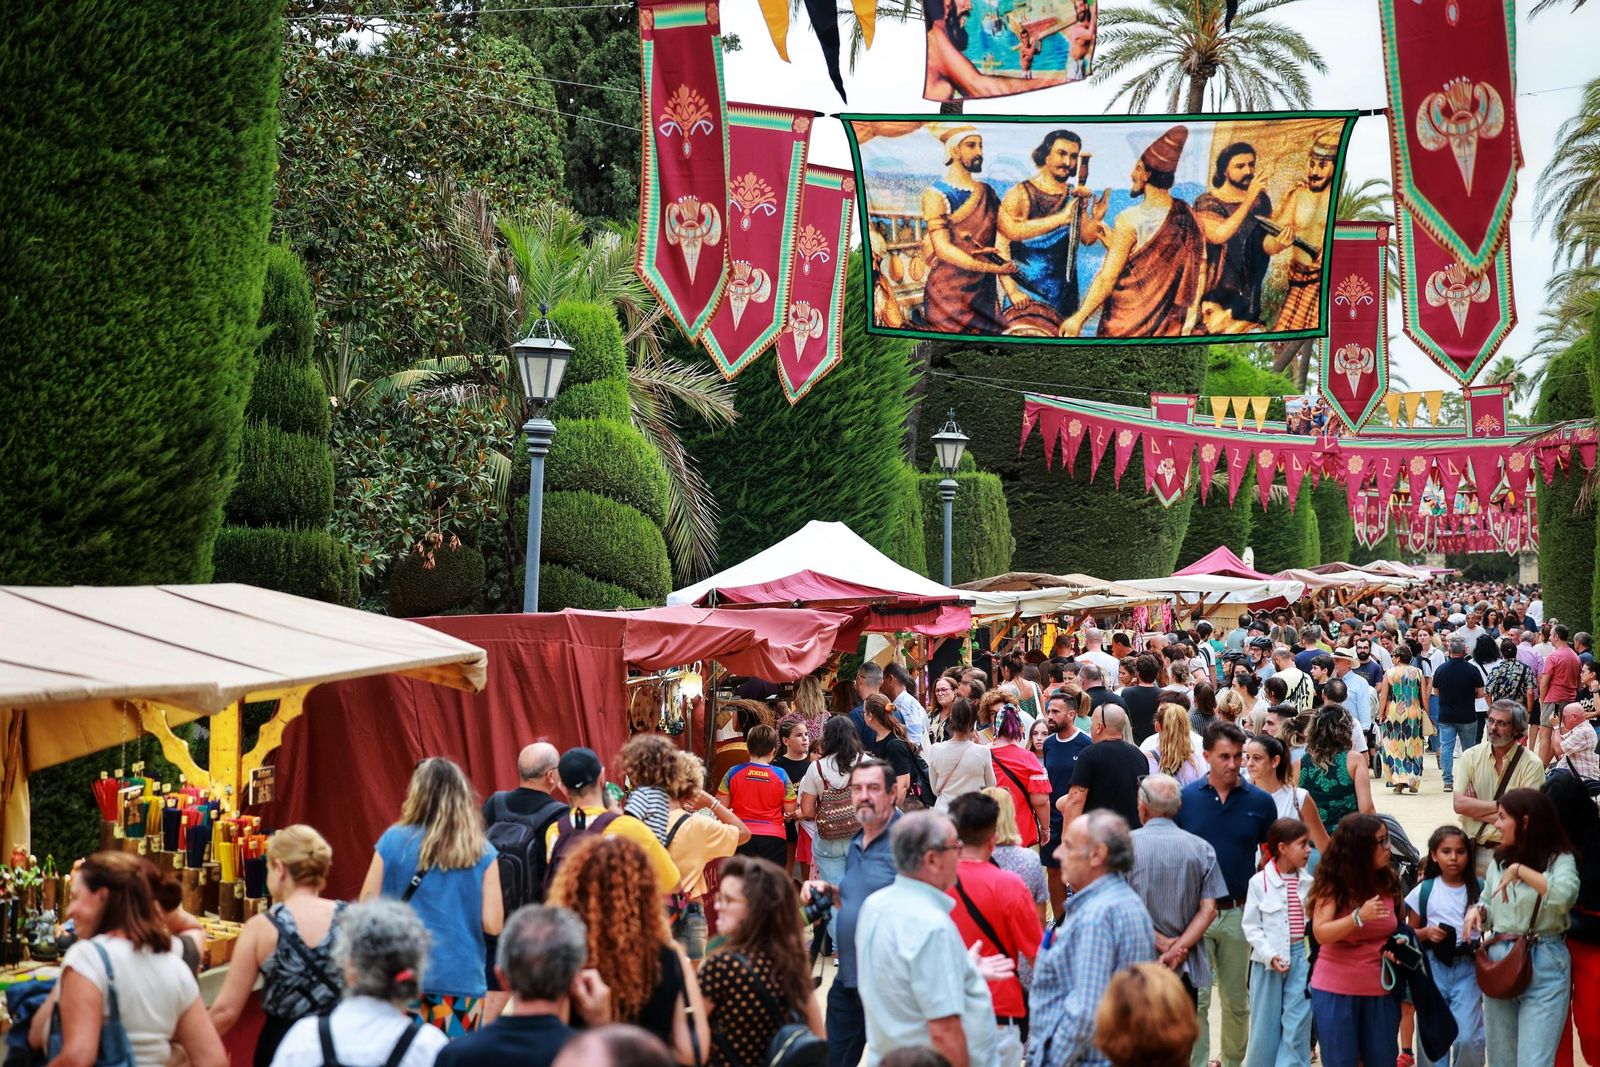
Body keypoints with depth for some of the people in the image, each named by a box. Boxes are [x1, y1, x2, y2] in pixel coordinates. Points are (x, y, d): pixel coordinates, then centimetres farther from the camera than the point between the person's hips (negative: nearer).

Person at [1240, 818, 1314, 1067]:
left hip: (1301, 956, 2)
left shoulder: (1308, 883, 2)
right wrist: (1269, 955, -14)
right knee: (1265, 1024, 7)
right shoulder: (1259, 882, -6)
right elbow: (1250, 925, -5)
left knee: (1297, 1025, -2)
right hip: (1267, 960, -2)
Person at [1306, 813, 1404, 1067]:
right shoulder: (1334, 884, -8)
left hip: (1380, 990, 4)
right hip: (1336, 990, -4)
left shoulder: (1388, 881, 4)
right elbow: (1321, 933, -18)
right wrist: (1359, 917, -29)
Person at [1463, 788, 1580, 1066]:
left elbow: (1564, 896, -28)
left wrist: (1521, 870, -25)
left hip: (1544, 967, -6)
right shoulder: (1499, 861, 10)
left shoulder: (1559, 859, -8)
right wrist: (1478, 911, 0)